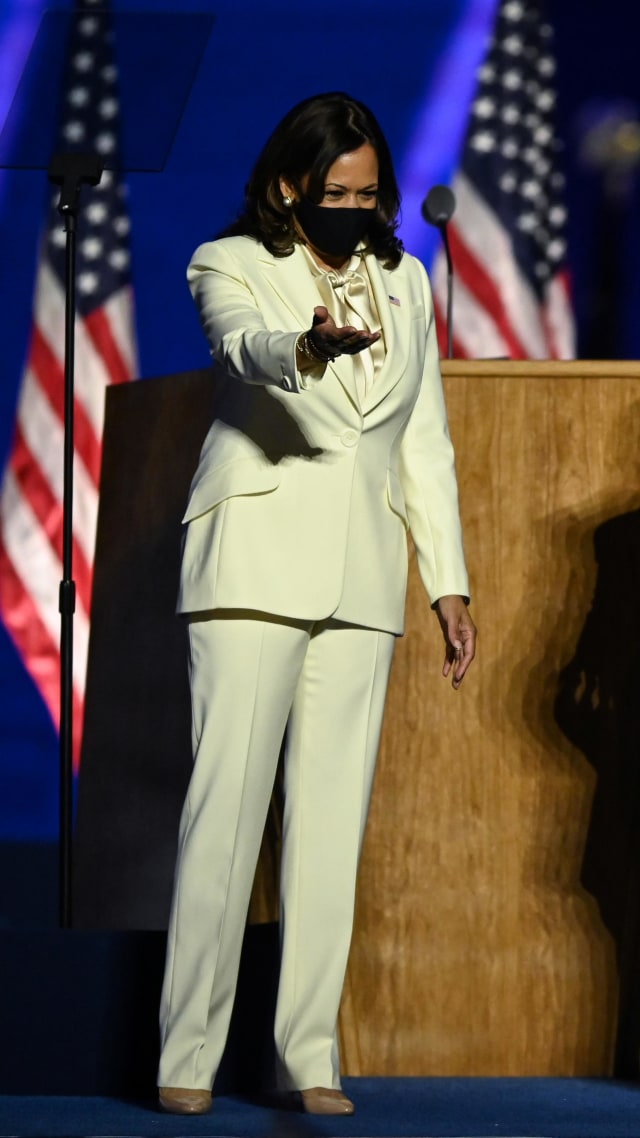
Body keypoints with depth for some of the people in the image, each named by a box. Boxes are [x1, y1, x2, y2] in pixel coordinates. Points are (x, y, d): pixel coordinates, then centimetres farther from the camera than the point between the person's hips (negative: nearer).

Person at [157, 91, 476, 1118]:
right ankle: (188, 1052, -8)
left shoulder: (404, 282, 16)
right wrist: (310, 347, -45)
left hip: (361, 576, 4)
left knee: (334, 811, -1)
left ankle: (309, 1052, 2)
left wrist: (450, 582, 13)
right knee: (226, 797, -10)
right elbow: (245, 345, -22)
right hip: (254, 560, -4)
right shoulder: (231, 265, 2)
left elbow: (426, 442, 18)